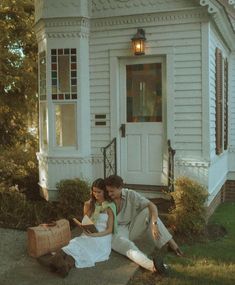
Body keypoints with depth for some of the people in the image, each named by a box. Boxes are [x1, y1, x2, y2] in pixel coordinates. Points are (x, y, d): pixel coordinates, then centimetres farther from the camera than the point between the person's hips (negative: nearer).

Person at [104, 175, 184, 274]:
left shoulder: (130, 195, -10)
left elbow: (152, 206, -17)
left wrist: (154, 224, -30)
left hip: (130, 229, 3)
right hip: (114, 233, -3)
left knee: (148, 211, -20)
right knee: (129, 247, -37)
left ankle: (171, 243, -24)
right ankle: (152, 265, -65)